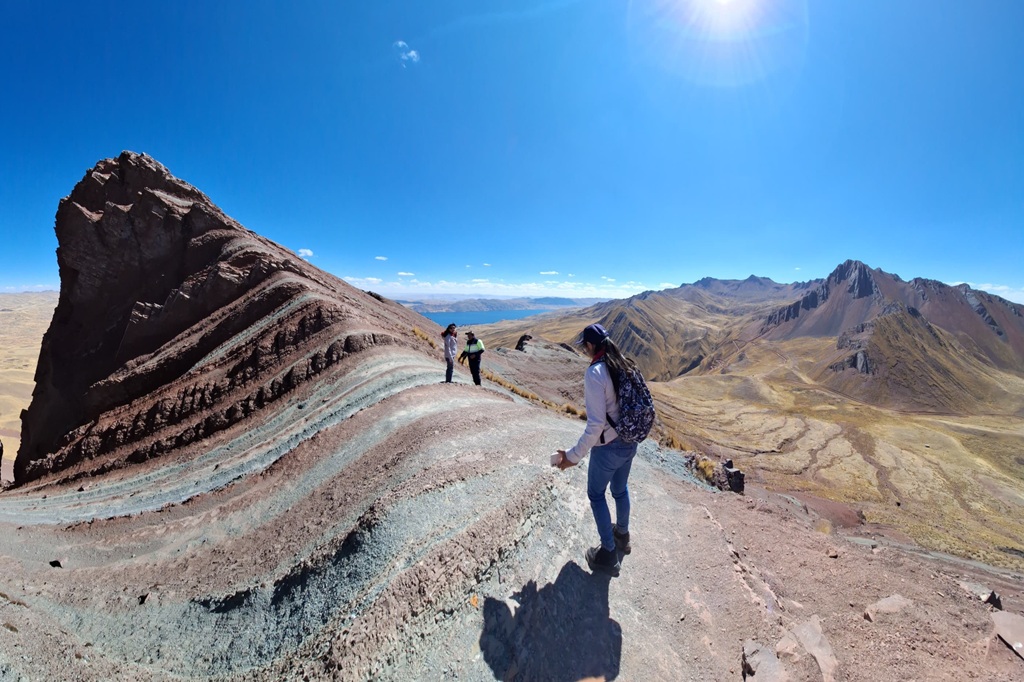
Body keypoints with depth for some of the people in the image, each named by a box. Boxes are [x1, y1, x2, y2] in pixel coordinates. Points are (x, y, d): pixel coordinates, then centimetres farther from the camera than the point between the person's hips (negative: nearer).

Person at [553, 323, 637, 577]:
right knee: (620, 489, 28)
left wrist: (573, 455, -20)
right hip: (630, 443, 7)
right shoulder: (627, 365, -2)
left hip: (608, 448, -7)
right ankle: (622, 535, 51)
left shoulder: (595, 373, -25)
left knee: (596, 494, 16)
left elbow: (596, 424, -28)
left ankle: (608, 554, 28)